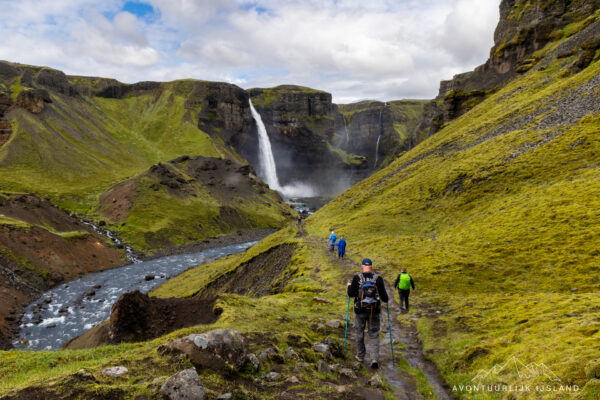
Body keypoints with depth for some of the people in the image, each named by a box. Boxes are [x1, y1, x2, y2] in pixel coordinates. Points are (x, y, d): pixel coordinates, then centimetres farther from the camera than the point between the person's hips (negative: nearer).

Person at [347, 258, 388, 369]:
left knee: (359, 333, 17)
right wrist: (386, 299, 18)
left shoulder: (357, 278, -8)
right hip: (374, 311, 1)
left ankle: (360, 356, 29)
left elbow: (351, 294, -6)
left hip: (360, 310, 0)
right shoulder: (378, 279, -5)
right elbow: (383, 296, -5)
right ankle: (374, 359, -3)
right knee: (374, 335, 9)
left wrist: (349, 287, 14)